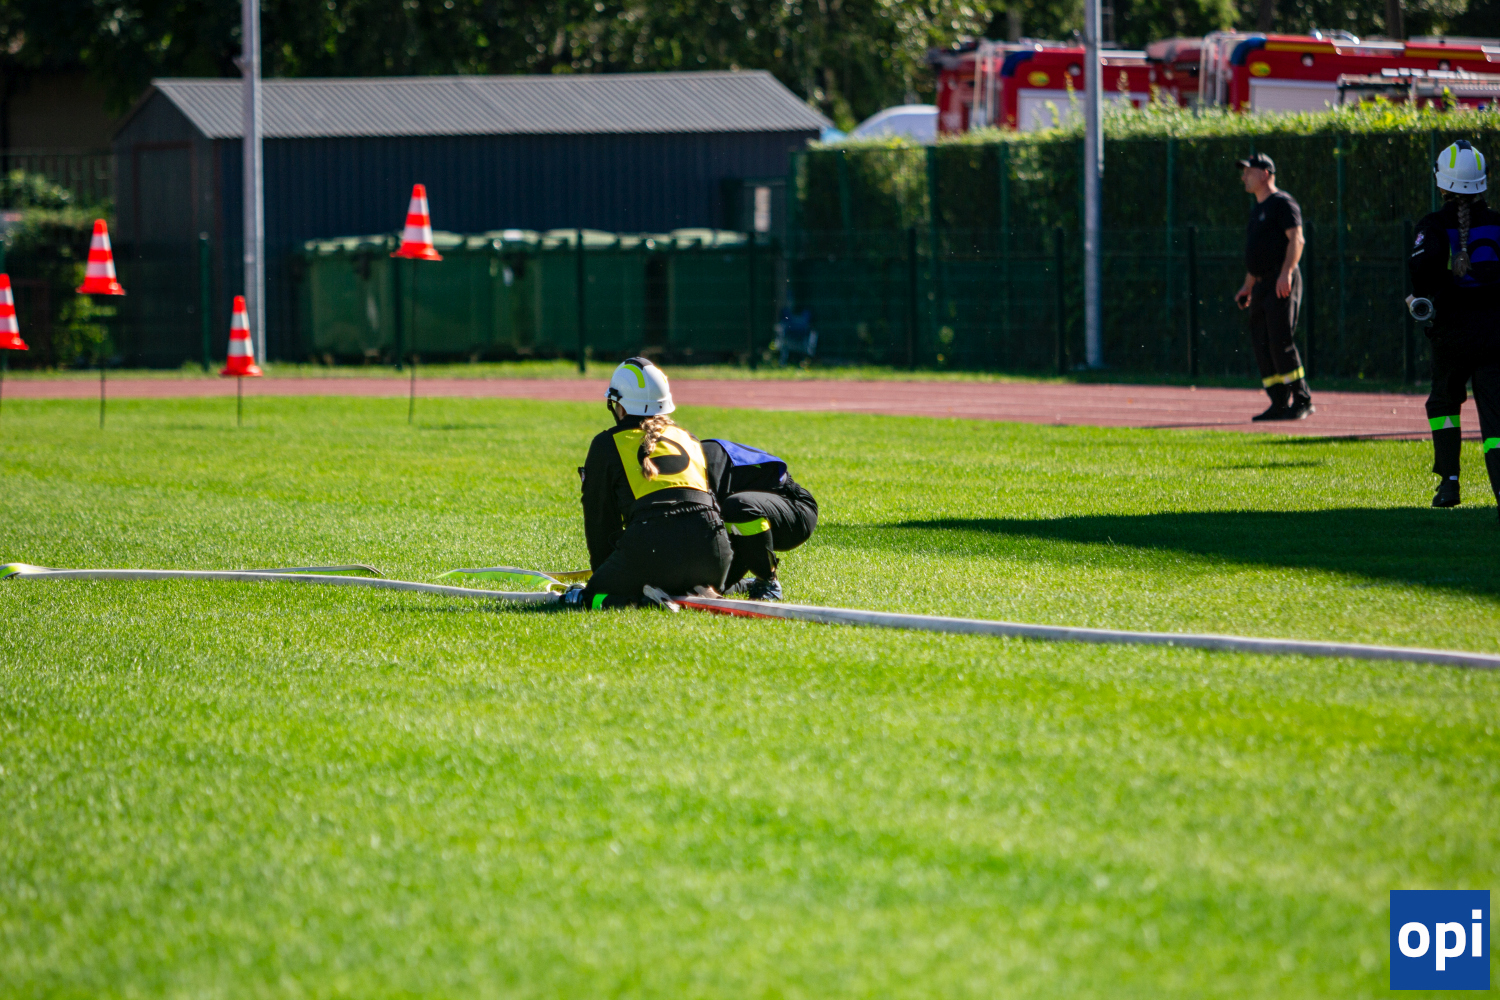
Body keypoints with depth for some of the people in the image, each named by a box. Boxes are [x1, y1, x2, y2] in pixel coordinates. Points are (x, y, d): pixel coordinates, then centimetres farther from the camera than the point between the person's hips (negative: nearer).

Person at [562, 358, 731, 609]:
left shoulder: (606, 444, 14)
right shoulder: (688, 439, 26)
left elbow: (599, 520, 17)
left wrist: (605, 574, 30)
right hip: (710, 549, 4)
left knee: (596, 595, 17)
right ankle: (700, 594, -3)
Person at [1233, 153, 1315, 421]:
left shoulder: (1282, 203, -5)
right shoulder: (1257, 210, 23)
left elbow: (1296, 239, -16)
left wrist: (1286, 272, -27)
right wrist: (1247, 286, 25)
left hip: (1282, 283, -10)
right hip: (1262, 285, 10)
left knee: (1281, 341, -14)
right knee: (1261, 344, 4)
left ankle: (1301, 399, -9)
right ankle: (1280, 404, 6)